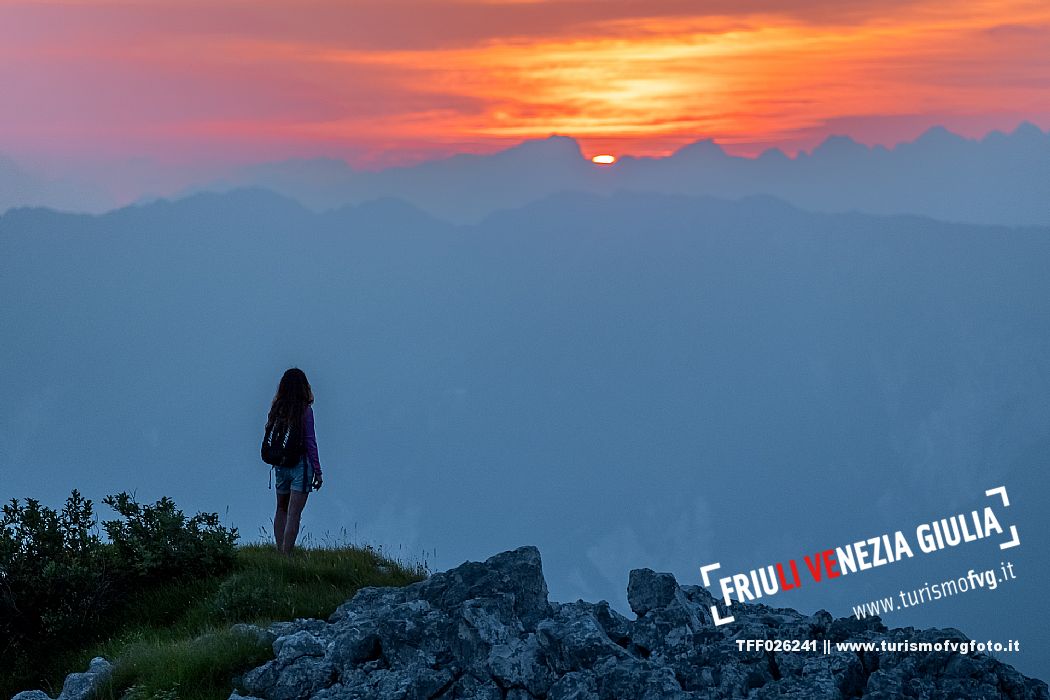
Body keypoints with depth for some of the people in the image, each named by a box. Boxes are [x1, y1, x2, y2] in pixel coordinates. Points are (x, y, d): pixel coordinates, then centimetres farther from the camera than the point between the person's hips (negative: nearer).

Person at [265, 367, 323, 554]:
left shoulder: (276, 409, 1)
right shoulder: (305, 410, -11)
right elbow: (310, 442, -10)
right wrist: (317, 471, -5)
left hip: (280, 465, 5)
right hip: (300, 465, -5)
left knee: (281, 509, 20)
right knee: (293, 513, -2)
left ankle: (279, 552, 22)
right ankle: (286, 555, -5)